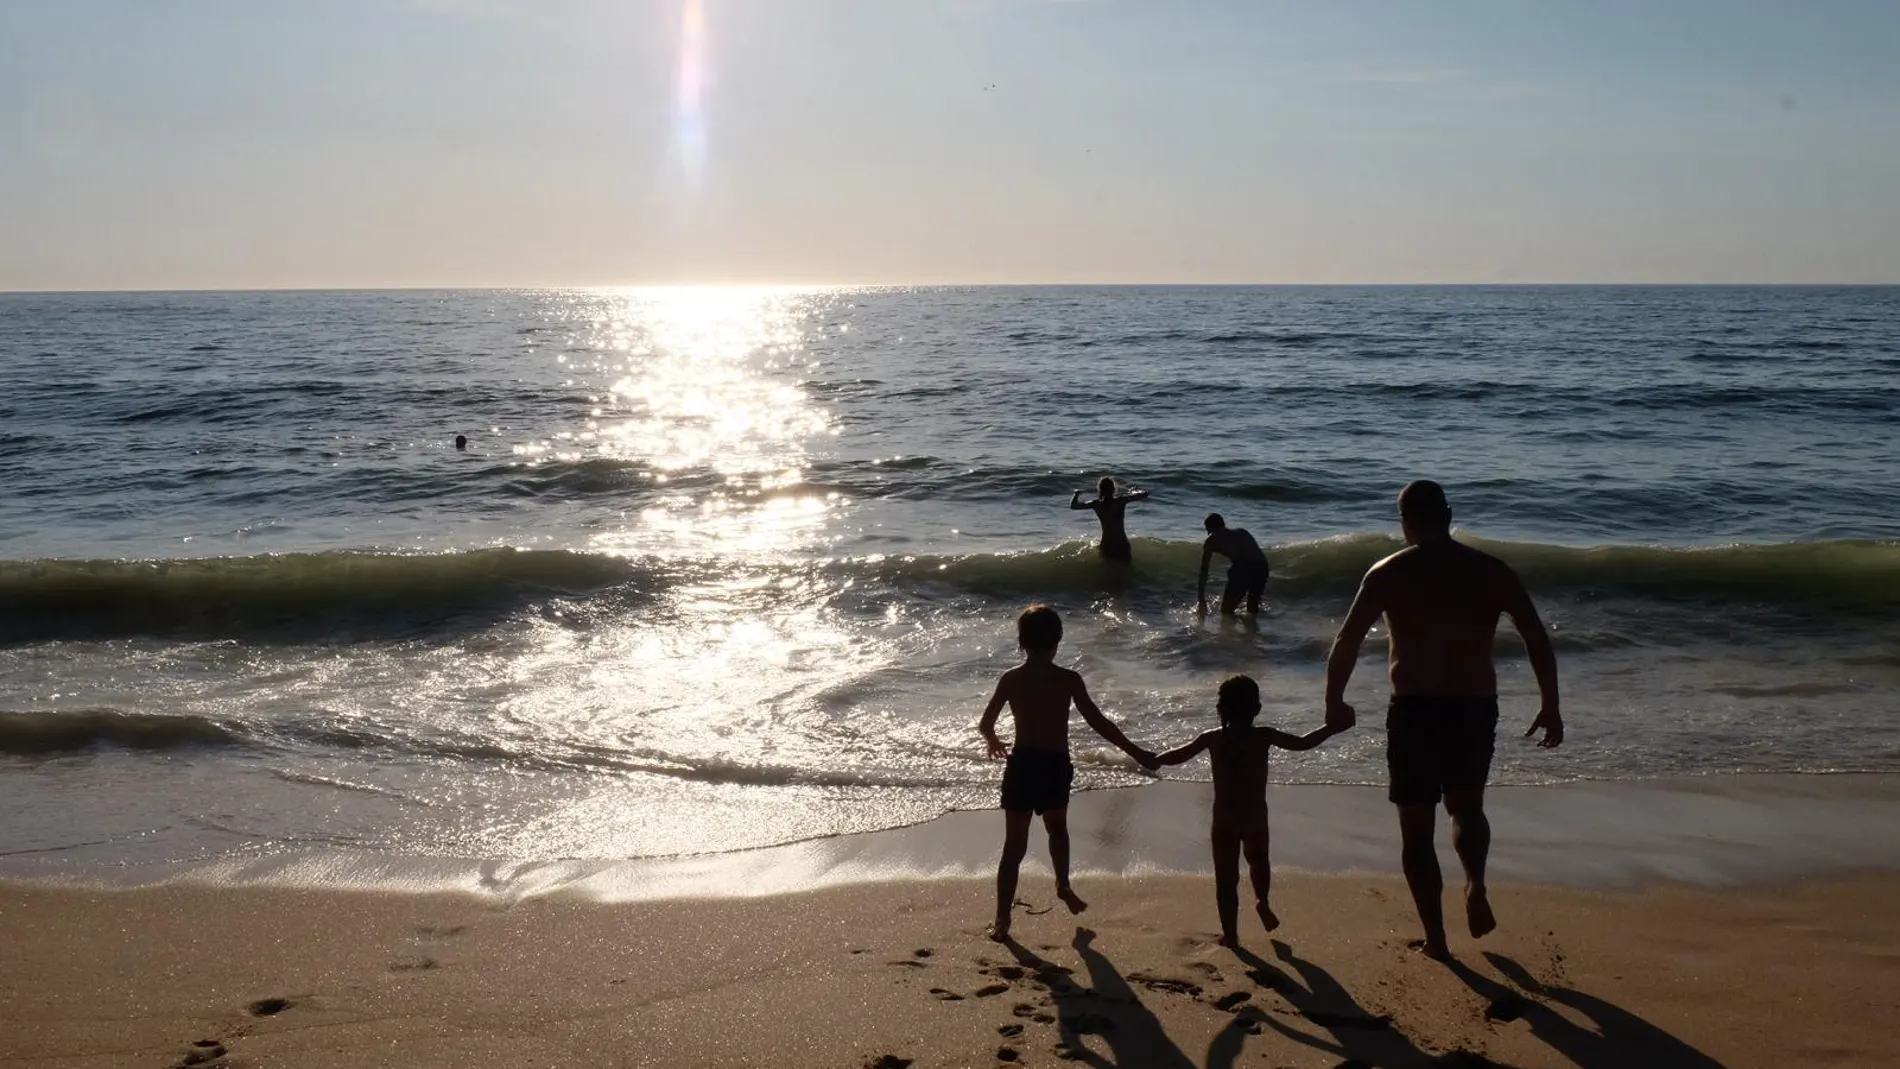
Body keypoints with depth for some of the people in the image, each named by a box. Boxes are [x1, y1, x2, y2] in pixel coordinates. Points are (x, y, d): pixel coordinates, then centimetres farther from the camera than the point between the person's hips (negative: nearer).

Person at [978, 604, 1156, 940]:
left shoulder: (1011, 679, -4)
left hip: (1022, 765, 0)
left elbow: (985, 724, 1)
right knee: (1057, 827, 30)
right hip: (1055, 767, 0)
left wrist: (995, 743, 25)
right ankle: (1063, 887, 43)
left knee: (1014, 846, 6)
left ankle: (1002, 920, 4)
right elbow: (1098, 722, -7)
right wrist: (1135, 752, 2)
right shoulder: (1068, 679, -7)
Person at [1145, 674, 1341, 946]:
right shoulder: (1265, 737, -6)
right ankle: (1262, 901, 14)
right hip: (1256, 818, 1)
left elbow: (1180, 754, 4)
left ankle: (1230, 934, 10)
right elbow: (1303, 743, 1)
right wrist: (1333, 728, 14)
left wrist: (1153, 760, 22)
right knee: (1258, 859, 31)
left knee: (1226, 879, 8)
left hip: (1224, 821, -1)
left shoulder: (1212, 739, -5)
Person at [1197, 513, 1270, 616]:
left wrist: (1201, 600, 22)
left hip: (1243, 568, -5)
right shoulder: (1241, 531, 33)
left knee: (1226, 611, 12)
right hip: (1262, 566, 5)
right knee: (1253, 610, 26)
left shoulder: (1212, 539, 20)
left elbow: (1203, 571, 18)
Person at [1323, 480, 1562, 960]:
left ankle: (1435, 937, 9)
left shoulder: (1388, 574, -1)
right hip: (1475, 708, 2)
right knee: (1467, 807, 24)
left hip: (1415, 710, -2)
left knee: (1417, 827, 11)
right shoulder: (1492, 571, 4)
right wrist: (1550, 708, 9)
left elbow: (1346, 644, -3)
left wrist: (1334, 703, 10)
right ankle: (1475, 885, -3)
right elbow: (1538, 640, 2)